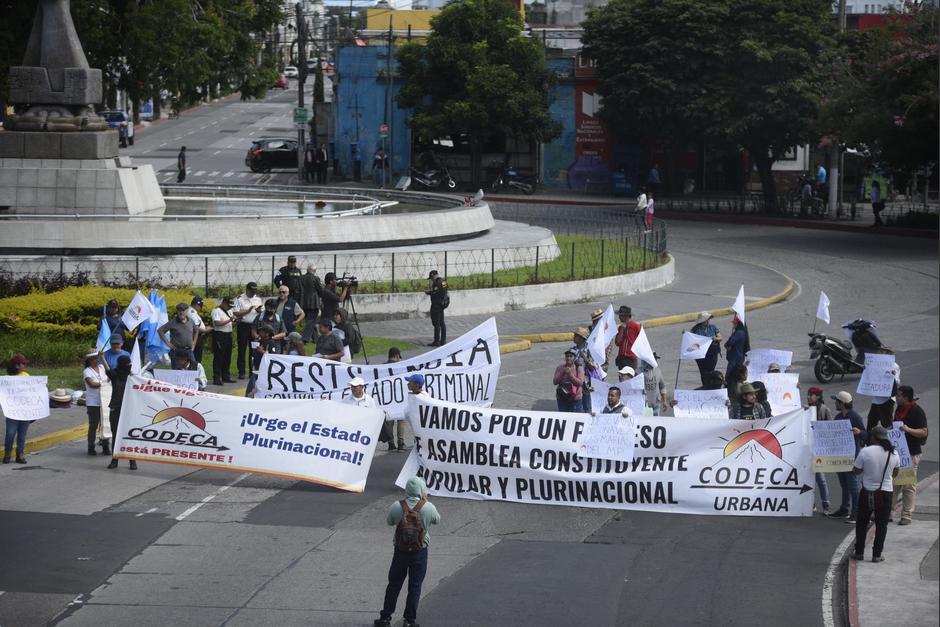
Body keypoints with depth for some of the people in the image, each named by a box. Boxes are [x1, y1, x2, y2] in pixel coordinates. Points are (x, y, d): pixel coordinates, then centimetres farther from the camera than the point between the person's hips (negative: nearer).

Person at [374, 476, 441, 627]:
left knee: (394, 585, 14)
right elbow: (437, 520, 6)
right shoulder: (428, 507, -14)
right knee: (415, 586, 9)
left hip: (400, 551, 1)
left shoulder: (396, 507, -11)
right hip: (420, 552, -1)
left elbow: (389, 521, 7)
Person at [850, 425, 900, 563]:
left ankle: (859, 552, 18)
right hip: (886, 493, 1)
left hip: (867, 492, -1)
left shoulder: (865, 452, -14)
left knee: (862, 523, 15)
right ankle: (877, 554, 10)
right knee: (881, 525, 10)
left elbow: (856, 471, -5)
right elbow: (895, 474, 8)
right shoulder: (893, 453, -5)